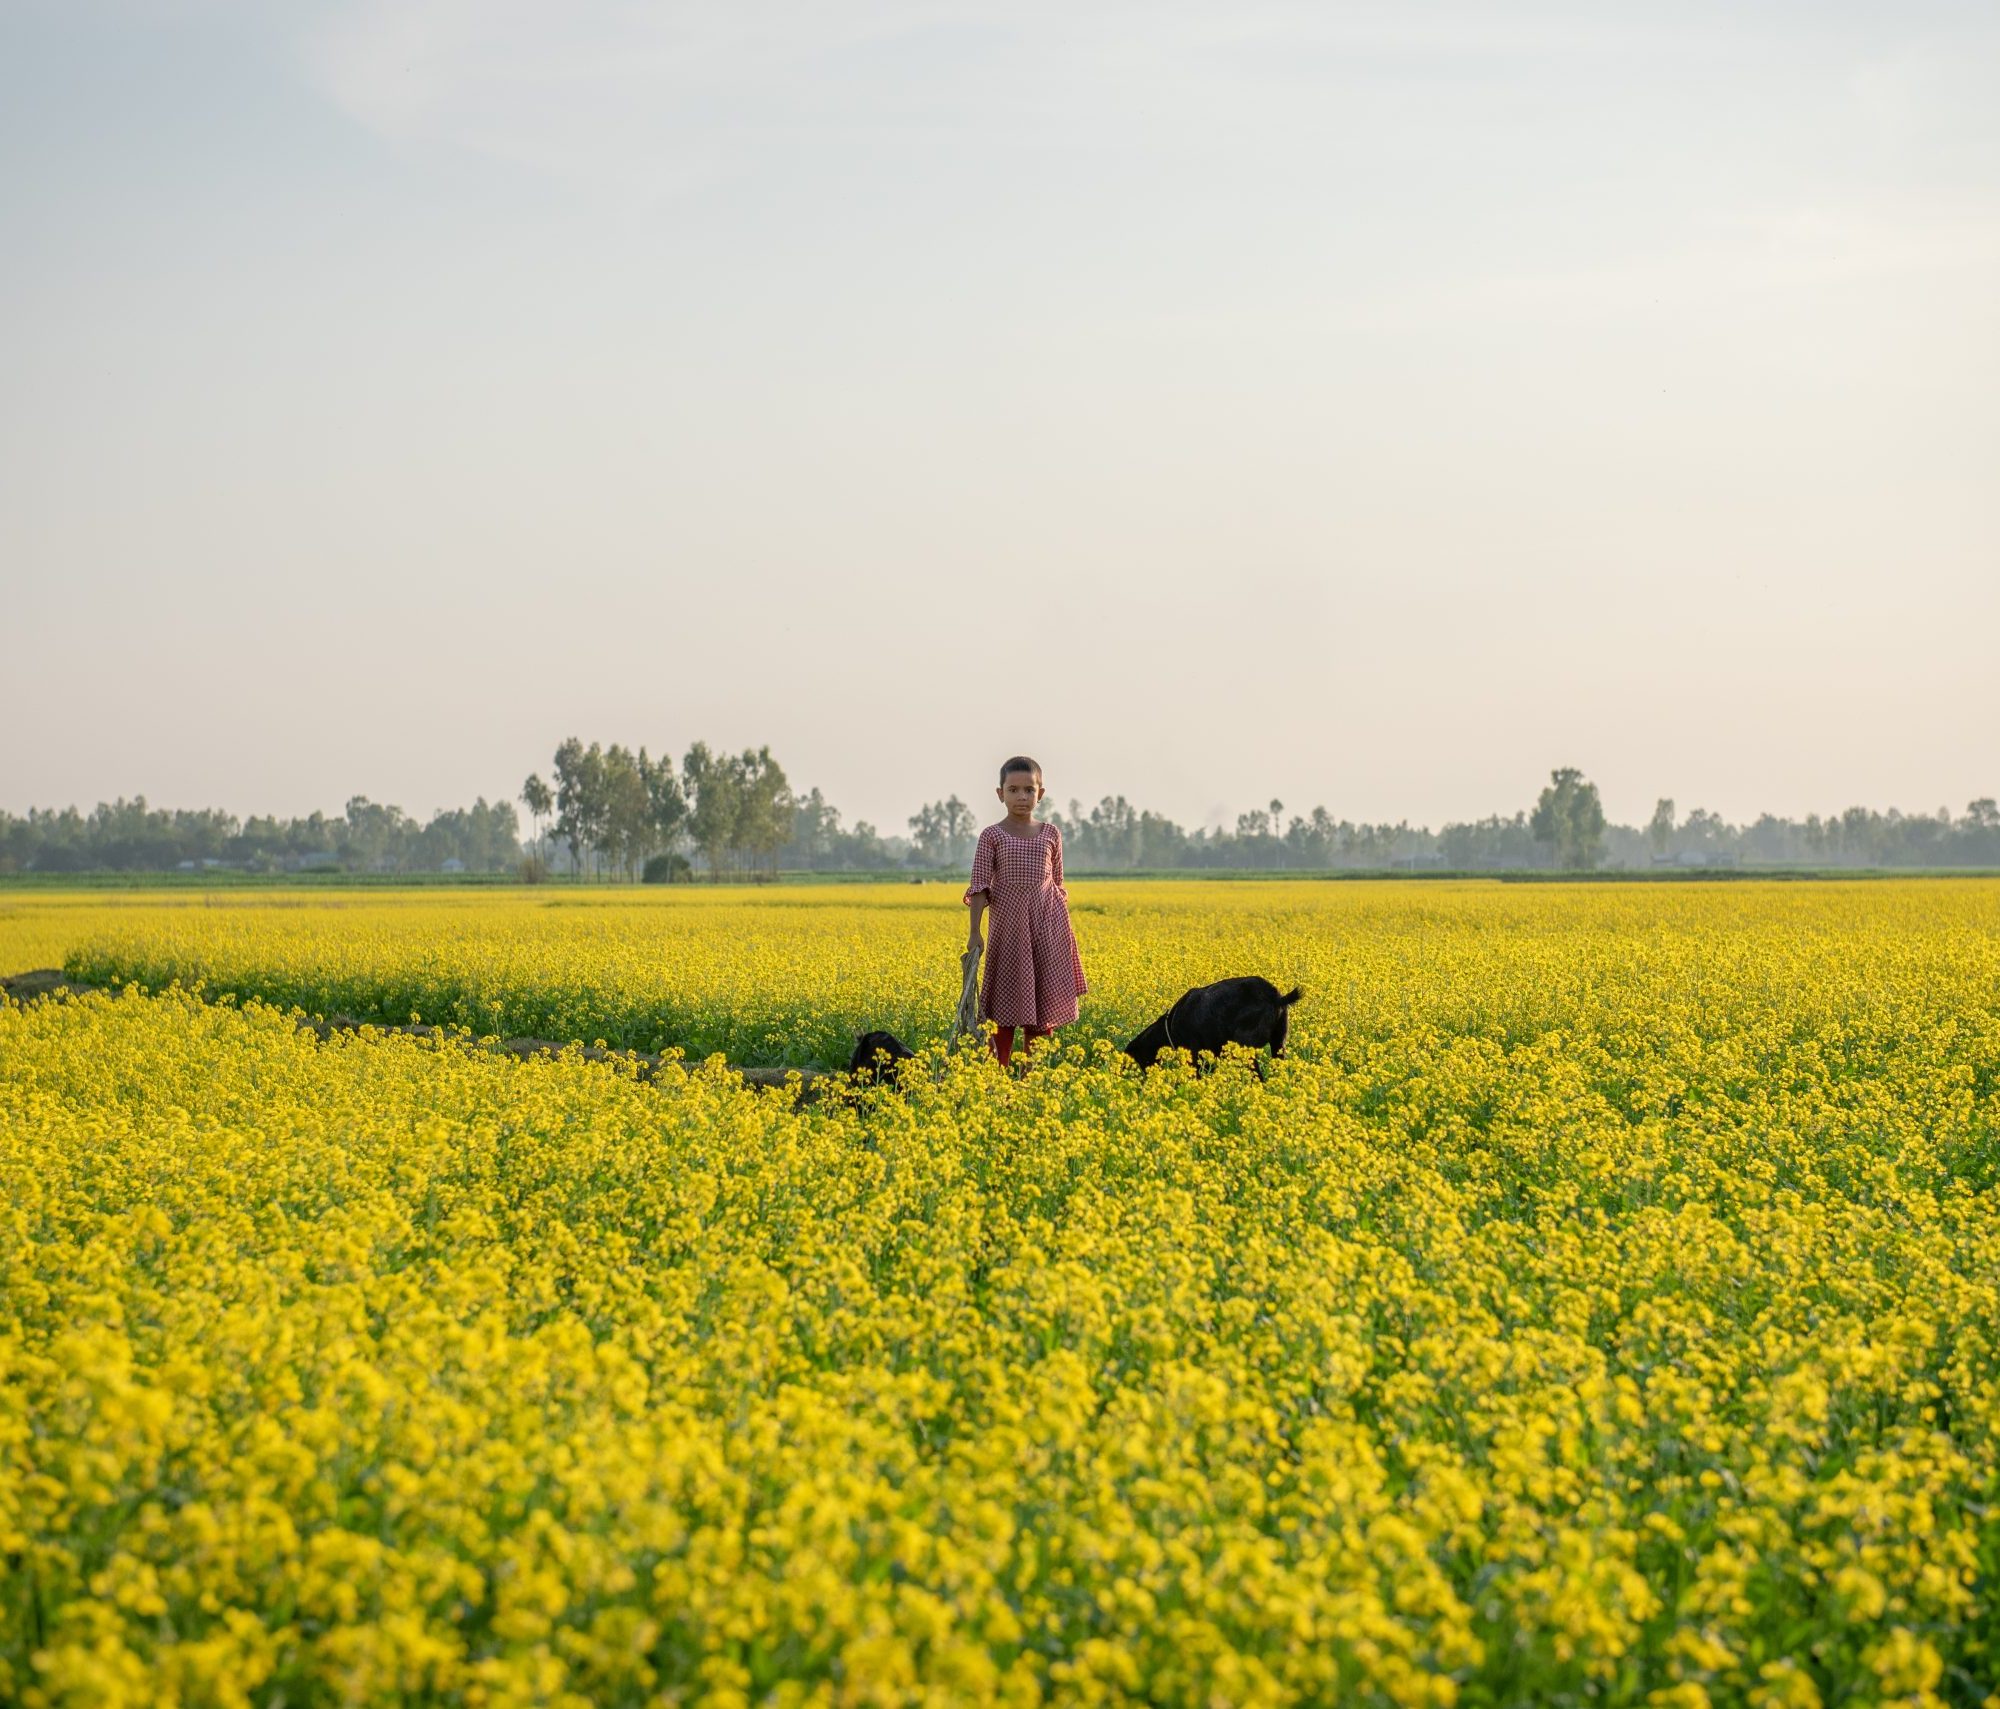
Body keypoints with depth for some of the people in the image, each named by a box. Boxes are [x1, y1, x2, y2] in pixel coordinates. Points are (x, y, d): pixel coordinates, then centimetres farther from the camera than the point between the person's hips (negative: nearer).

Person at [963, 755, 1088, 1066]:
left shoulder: (1051, 834, 8)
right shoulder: (992, 836, -1)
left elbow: (1057, 884, 13)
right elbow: (979, 886, -3)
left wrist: (1064, 929, 10)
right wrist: (974, 932, -10)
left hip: (1047, 924, 3)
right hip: (1009, 921, -3)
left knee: (1042, 1005, 5)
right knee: (1006, 1007, -2)